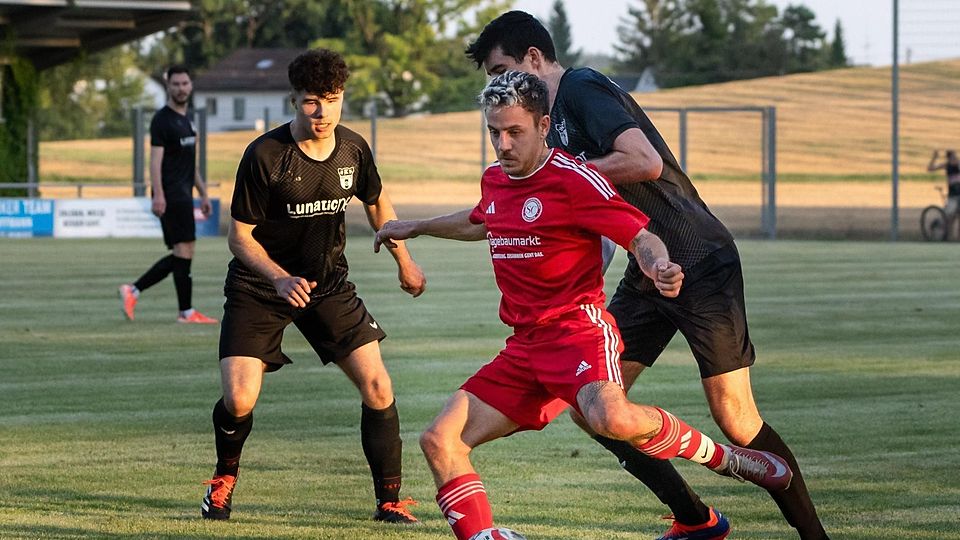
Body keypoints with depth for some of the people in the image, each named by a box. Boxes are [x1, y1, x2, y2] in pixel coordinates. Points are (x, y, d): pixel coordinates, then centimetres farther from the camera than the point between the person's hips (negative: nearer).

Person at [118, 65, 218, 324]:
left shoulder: (186, 121, 20)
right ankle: (186, 312, -4)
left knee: (179, 255, 8)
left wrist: (203, 195, 23)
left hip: (184, 196, 9)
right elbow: (155, 159, -15)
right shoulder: (162, 119, -8)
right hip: (171, 195, -9)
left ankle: (132, 291, 11)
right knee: (184, 250, -8)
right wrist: (158, 195, -24)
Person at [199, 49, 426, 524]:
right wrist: (281, 279, -30)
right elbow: (239, 235, -14)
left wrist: (403, 262, 24)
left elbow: (377, 202, 16)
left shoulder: (353, 149, -6)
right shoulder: (264, 155, -20)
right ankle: (225, 477, 18)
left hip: (329, 283, 4)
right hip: (258, 287, -4)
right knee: (239, 400, -15)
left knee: (377, 387, -9)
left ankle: (389, 500, 5)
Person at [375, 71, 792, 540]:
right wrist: (416, 228, 47)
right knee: (440, 441, -3)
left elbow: (640, 238, -14)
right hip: (524, 344, 8)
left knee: (610, 418, -37)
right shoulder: (494, 180, 12)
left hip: (578, 327, -8)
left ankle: (725, 457, -14)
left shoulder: (573, 179, -11)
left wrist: (661, 269, -36)